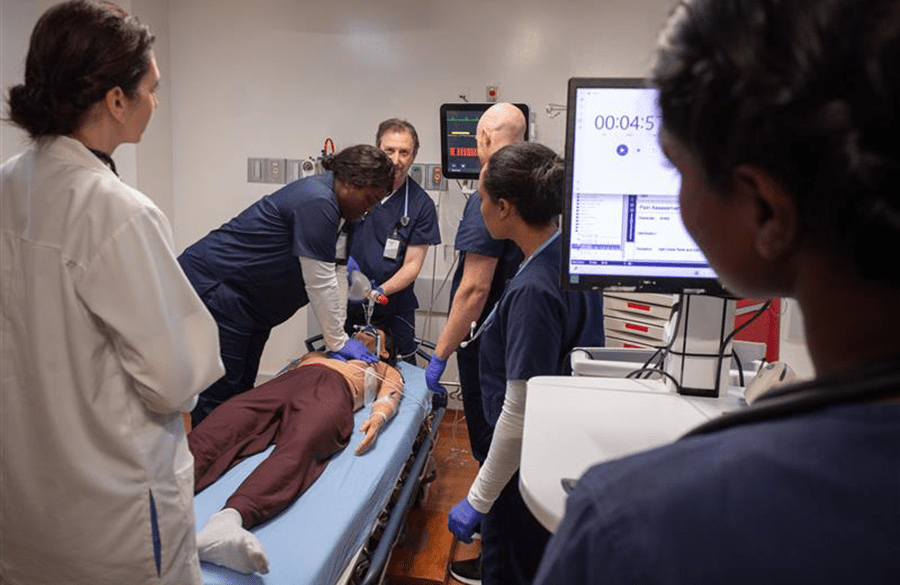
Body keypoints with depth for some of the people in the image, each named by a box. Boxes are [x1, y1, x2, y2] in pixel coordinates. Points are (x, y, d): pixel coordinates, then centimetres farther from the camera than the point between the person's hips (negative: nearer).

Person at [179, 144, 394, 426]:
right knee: (220, 392, -5)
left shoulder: (339, 210, 7)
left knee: (242, 388, 15)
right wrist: (338, 341, -11)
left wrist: (339, 334, 3)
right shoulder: (317, 202, -25)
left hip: (250, 303, 10)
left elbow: (337, 274, 7)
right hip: (211, 287, -10)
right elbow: (318, 282, -22)